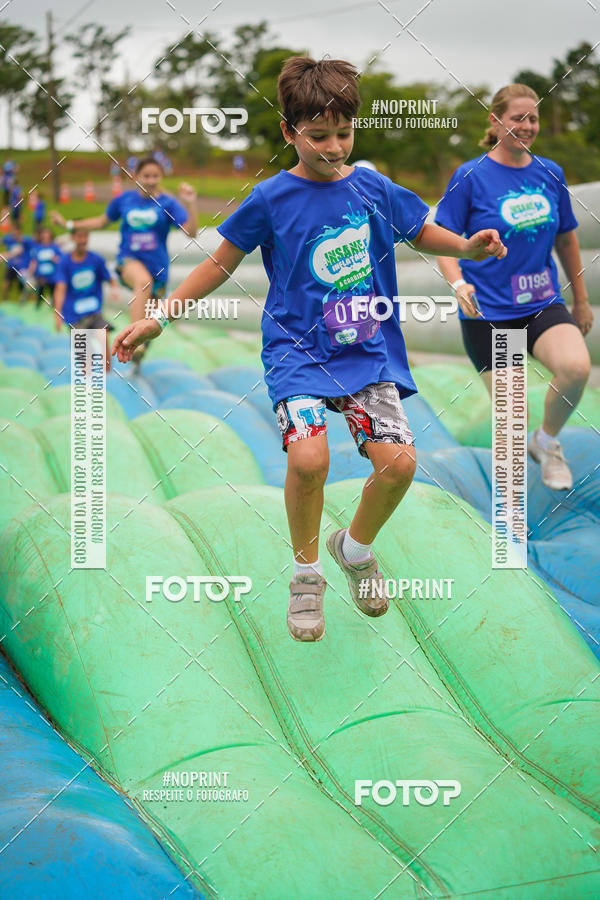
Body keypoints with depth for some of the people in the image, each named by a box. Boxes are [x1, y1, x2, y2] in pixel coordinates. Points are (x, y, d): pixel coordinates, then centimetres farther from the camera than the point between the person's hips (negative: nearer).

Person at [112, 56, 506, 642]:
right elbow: (222, 263, 5)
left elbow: (422, 233, 19)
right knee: (308, 457, -27)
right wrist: (159, 317, 0)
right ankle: (306, 573, -1)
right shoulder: (272, 199, -5)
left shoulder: (373, 189, 3)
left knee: (398, 462, -15)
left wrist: (469, 246, -2)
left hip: (369, 349, 3)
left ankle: (356, 548, 18)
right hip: (299, 349, -3)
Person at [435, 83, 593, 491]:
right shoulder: (471, 176, -6)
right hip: (487, 310, -3)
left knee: (577, 366, -26)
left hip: (543, 304, 3)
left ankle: (547, 441, 3)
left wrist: (581, 299, 23)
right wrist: (459, 283, -24)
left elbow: (566, 239, 17)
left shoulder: (551, 173, 6)